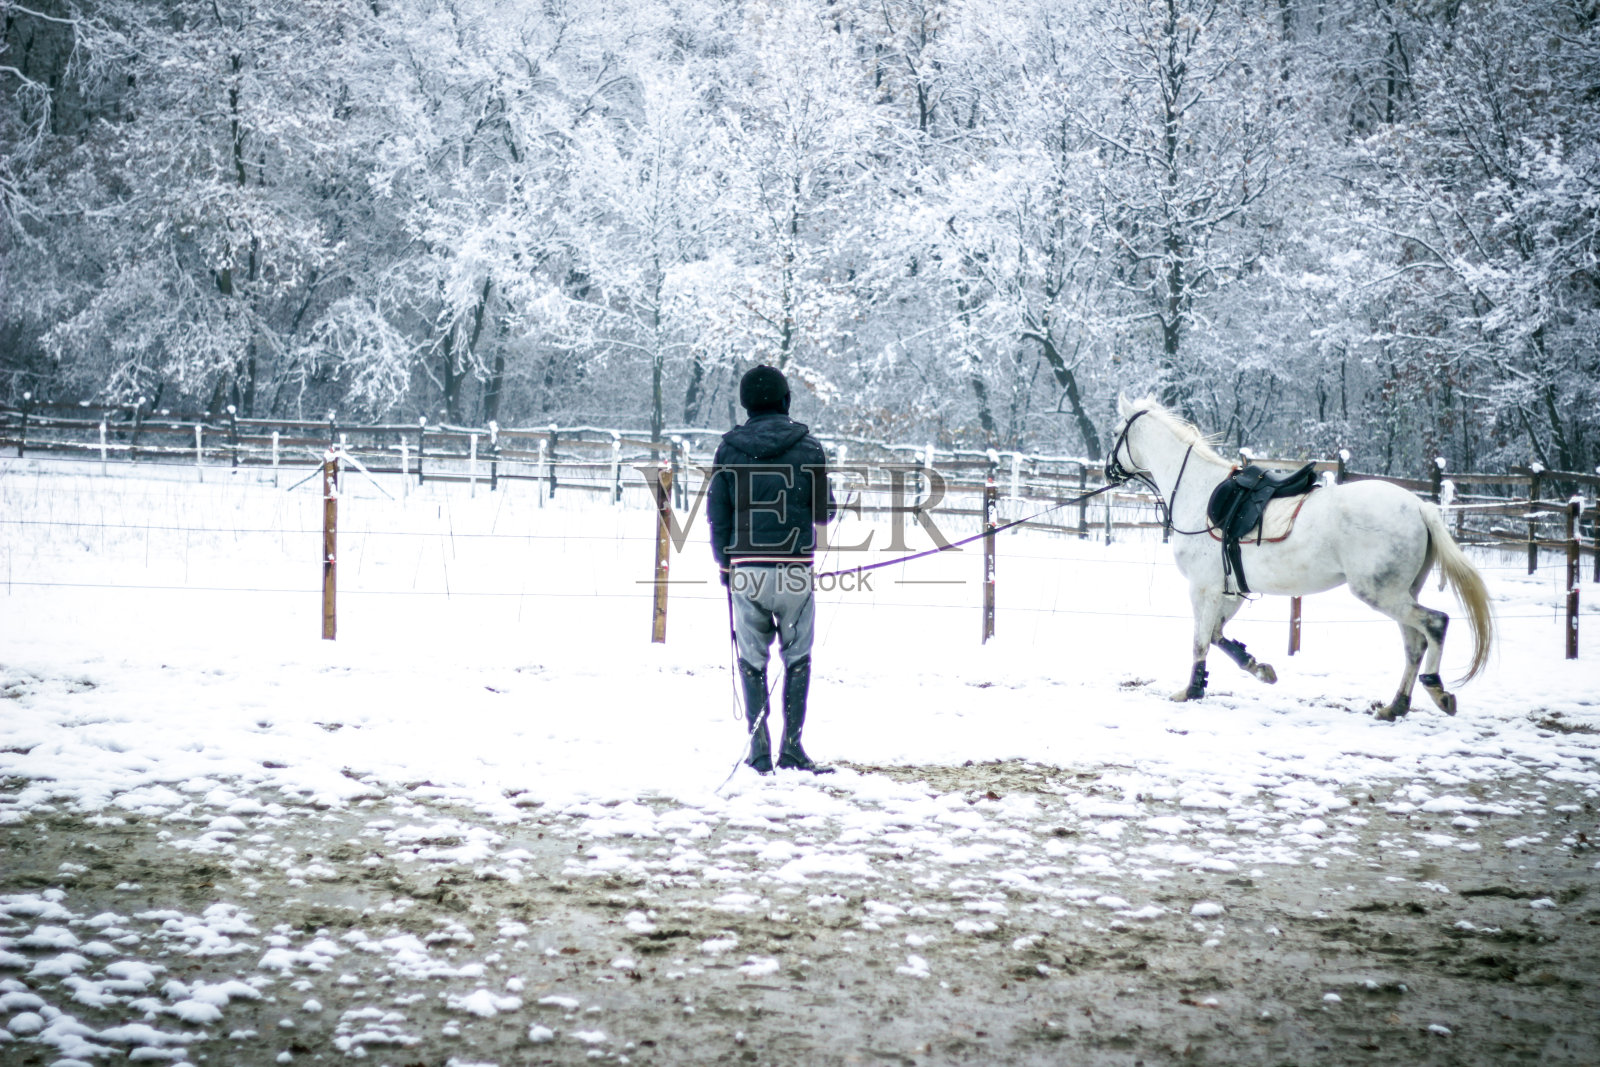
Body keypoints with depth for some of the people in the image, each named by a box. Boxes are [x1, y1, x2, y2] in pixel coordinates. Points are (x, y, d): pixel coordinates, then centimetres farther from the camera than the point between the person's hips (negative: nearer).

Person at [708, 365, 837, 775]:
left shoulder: (729, 449, 3)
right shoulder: (808, 448, -2)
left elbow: (717, 515, 4)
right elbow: (824, 511, 3)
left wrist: (725, 564, 16)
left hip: (746, 570, 1)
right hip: (794, 569, -1)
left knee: (752, 660, 9)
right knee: (797, 657, 10)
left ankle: (759, 751, 5)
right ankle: (791, 747, 4)